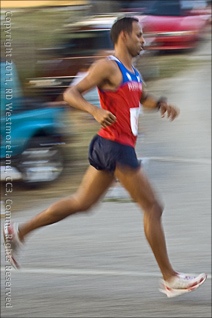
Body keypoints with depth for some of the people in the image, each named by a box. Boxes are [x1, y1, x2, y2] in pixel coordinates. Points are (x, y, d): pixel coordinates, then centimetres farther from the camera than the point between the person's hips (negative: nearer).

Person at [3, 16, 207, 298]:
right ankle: (170, 279, -1)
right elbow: (70, 94, -15)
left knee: (81, 202, 15)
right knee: (153, 207, -6)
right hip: (116, 146, -10)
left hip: (111, 148, 10)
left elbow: (141, 98, 35)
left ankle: (19, 232, 20)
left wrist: (160, 104, 14)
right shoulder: (108, 66, -11)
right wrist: (96, 111, -31)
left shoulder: (133, 71, 17)